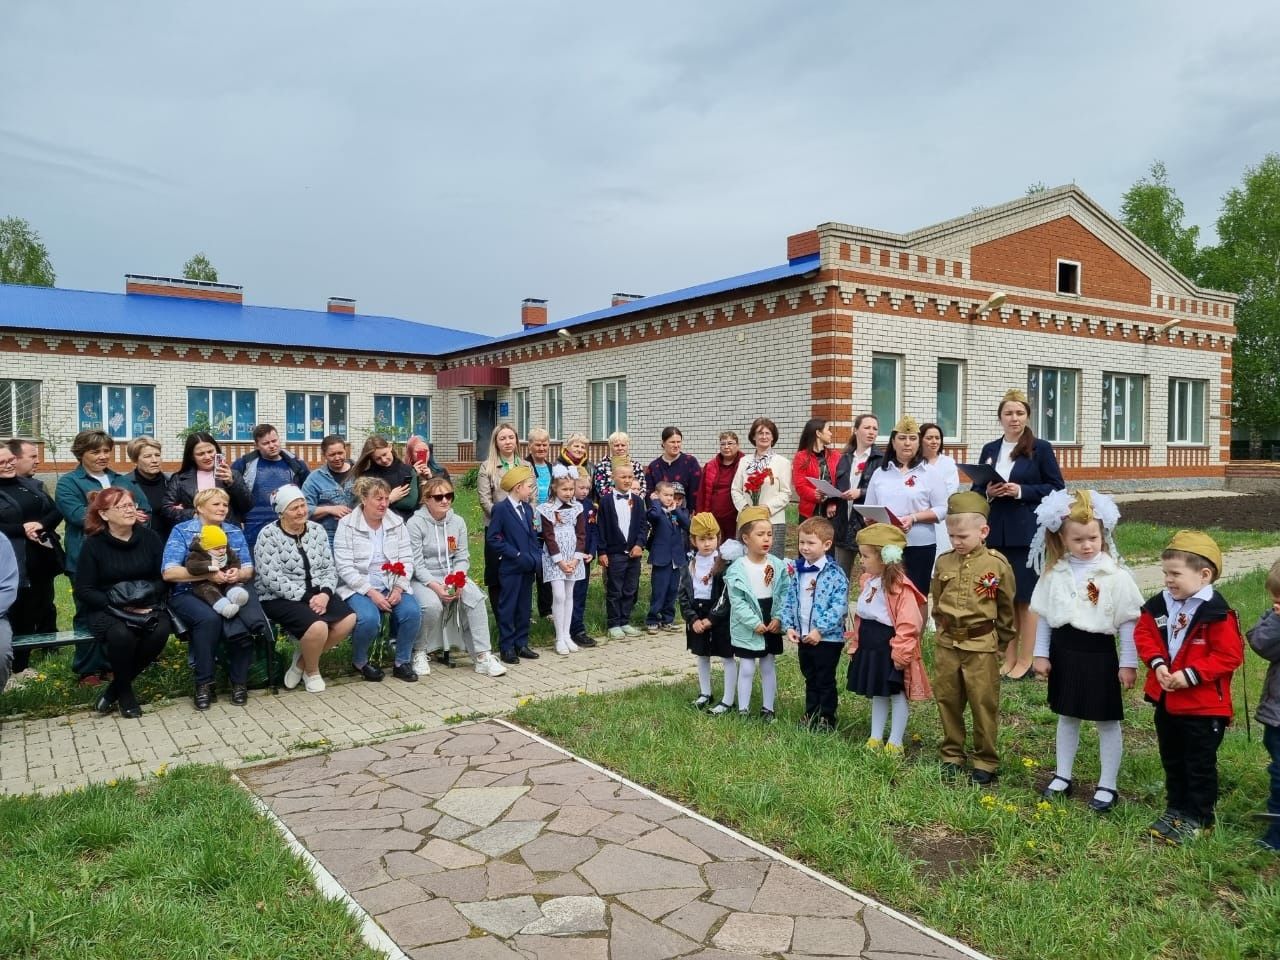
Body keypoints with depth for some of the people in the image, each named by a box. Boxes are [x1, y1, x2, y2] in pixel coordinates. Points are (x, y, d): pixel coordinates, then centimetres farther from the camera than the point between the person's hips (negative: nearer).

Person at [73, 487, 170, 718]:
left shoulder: (149, 537, 2)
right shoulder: (93, 544, -4)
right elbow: (84, 590, -6)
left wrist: (148, 601, -17)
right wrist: (120, 606, -16)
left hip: (147, 605, 2)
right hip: (107, 609, -2)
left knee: (161, 631, -29)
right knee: (121, 634, -34)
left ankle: (116, 687, -7)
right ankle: (124, 690, -5)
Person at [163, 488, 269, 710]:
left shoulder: (235, 531, 15)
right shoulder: (181, 531, 2)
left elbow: (249, 569, 10)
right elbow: (168, 572, -10)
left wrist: (239, 574, -15)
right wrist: (208, 574, -20)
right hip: (189, 592, -3)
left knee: (241, 622, -31)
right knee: (209, 618, -36)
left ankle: (239, 682, -14)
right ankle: (203, 684, -20)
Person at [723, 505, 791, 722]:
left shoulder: (778, 565, -3)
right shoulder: (737, 569, -14)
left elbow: (785, 594, -3)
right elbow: (737, 601, -15)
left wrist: (779, 617, -15)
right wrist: (754, 623, -19)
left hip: (772, 625, 3)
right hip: (747, 627, -3)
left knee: (769, 666, 14)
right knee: (746, 668, 5)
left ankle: (768, 708, 26)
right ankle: (743, 709, 17)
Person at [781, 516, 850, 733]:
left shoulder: (835, 574, -15)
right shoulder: (798, 571, 3)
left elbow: (839, 607, -20)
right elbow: (789, 600, 8)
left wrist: (820, 630, -23)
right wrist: (789, 626, -4)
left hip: (827, 638, -6)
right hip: (802, 637, 6)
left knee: (825, 681, 7)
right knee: (810, 678, 20)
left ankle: (827, 719, 21)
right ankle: (811, 715, 33)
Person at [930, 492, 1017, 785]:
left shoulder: (997, 565, -10)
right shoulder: (944, 562, 0)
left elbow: (1006, 609, 1)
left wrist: (998, 644, 5)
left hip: (981, 646, -4)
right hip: (946, 644, 4)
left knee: (984, 706, 5)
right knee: (947, 701, 13)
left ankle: (986, 761, 19)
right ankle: (951, 756, 28)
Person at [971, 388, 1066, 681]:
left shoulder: (1041, 448, -1)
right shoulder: (989, 450, 10)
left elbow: (1057, 488, -4)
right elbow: (976, 489, 13)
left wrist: (1021, 491, -16)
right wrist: (988, 492, -10)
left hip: (1028, 533, -4)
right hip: (996, 533, 4)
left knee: (1026, 597, 2)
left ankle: (1025, 662, 11)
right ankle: (1008, 659, 18)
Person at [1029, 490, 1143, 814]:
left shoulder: (1116, 576, -11)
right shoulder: (1054, 573, -1)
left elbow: (1129, 622, -8)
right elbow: (1044, 615, 6)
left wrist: (1128, 663, -7)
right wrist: (1041, 654, 6)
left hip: (1099, 653, -3)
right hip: (1064, 652, 4)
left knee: (1107, 721, 8)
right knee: (1067, 716, 17)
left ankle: (1107, 786, 21)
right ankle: (1062, 777, 30)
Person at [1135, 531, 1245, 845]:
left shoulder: (1217, 613, -20)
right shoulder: (1159, 605, -1)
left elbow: (1229, 655, -21)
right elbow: (1144, 635, 5)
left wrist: (1191, 674, -25)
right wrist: (1157, 663, -13)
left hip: (1203, 705, -7)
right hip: (1166, 699, 7)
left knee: (1200, 764, 9)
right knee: (1172, 760, 20)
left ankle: (1198, 817, 23)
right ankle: (1176, 809, 35)